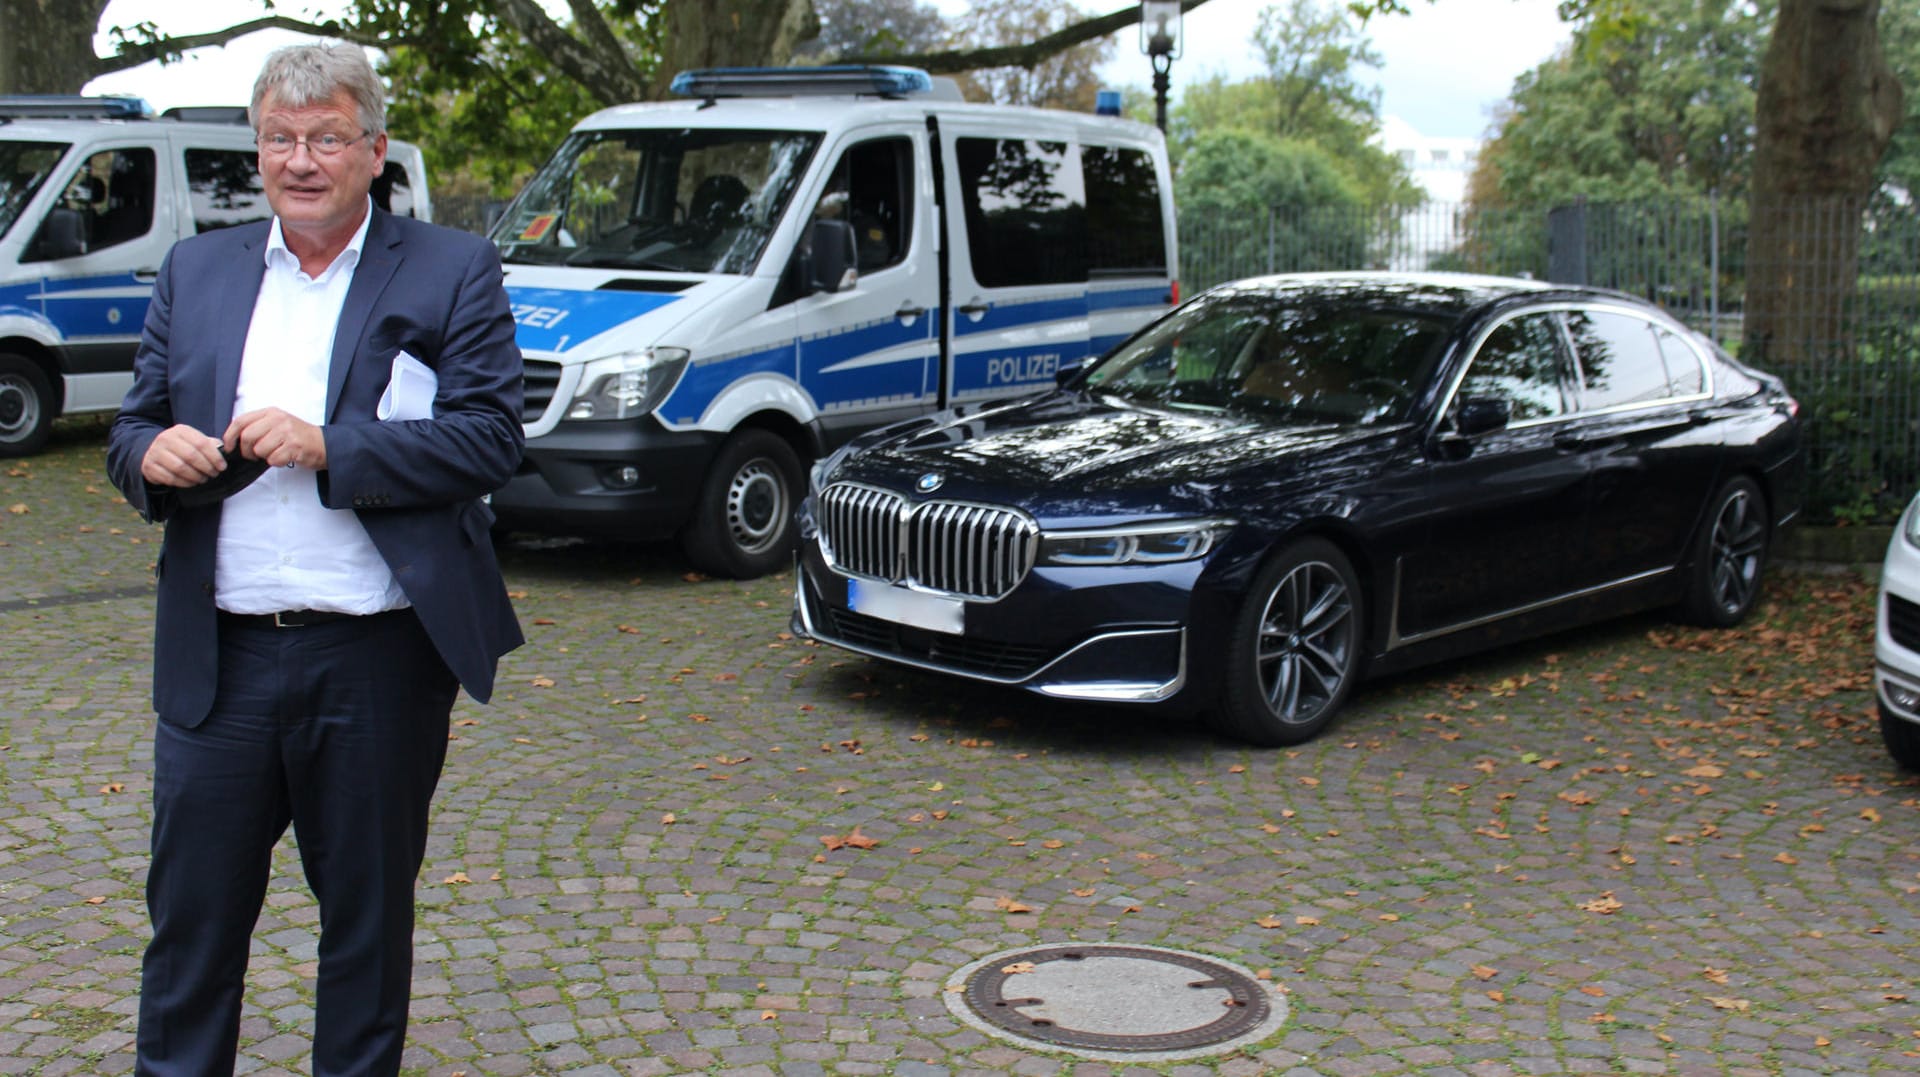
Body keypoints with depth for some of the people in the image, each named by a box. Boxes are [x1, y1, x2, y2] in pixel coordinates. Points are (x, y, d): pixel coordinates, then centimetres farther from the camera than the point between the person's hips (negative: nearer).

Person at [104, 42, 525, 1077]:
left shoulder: (453, 273, 1)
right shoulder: (195, 270, 12)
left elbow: (490, 438, -10)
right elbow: (130, 432, 13)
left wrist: (327, 446, -19)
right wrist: (155, 455, -11)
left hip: (379, 661, -2)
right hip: (217, 659, 3)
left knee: (369, 915, 12)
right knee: (192, 914, 10)